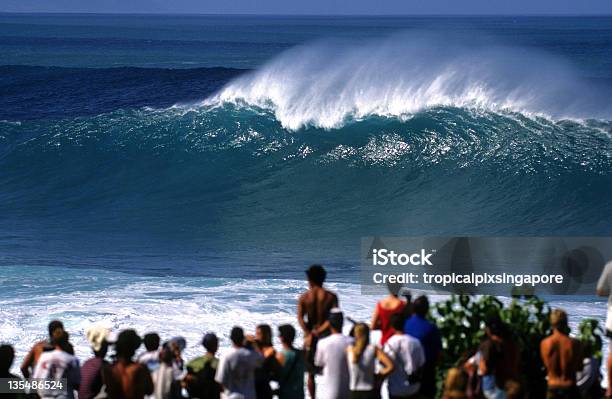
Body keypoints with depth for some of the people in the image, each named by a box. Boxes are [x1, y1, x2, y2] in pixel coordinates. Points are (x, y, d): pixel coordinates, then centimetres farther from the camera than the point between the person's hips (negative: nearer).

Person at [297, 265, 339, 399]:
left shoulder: (303, 297, -1)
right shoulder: (331, 296, -3)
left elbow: (300, 318, -12)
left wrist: (309, 334, -18)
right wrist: (319, 331, -13)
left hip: (311, 336, 1)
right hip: (326, 334, -1)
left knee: (311, 373, 10)